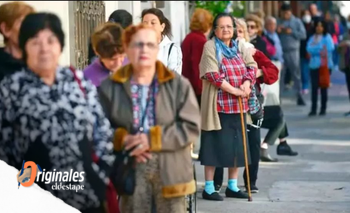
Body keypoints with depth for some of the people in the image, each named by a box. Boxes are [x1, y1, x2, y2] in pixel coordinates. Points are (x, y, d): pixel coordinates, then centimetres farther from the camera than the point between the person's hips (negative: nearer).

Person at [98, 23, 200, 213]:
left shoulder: (179, 85, 0)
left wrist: (153, 139, -15)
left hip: (170, 171, 0)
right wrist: (122, 139, -15)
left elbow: (191, 127, -6)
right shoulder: (110, 87, 2)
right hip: (130, 171, 0)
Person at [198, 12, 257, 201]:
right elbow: (212, 74, -15)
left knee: (237, 145, 9)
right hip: (218, 105, -6)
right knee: (215, 145, -4)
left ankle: (232, 186, 18)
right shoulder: (210, 47, -6)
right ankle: (209, 188, 1)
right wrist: (234, 90, -18)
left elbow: (252, 66, 7)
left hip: (239, 105, 6)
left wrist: (247, 82, -13)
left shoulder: (239, 48, 14)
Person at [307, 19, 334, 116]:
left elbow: (330, 49, -12)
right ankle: (313, 109, 1)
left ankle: (323, 109, 9)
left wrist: (315, 49, -9)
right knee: (314, 87, -2)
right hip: (314, 65, 3)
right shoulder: (312, 38, 11)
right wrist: (321, 48, -12)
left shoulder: (327, 37, 0)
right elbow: (309, 49, -3)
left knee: (324, 87, 3)